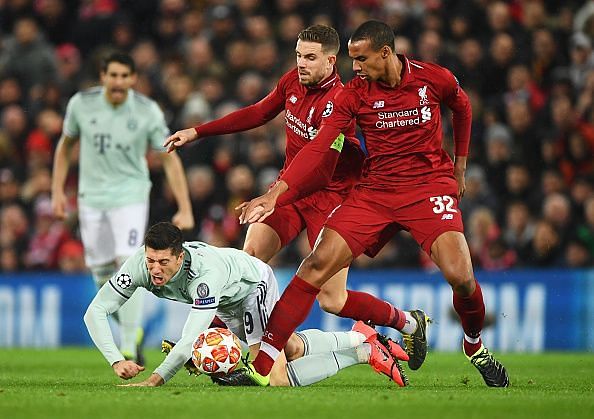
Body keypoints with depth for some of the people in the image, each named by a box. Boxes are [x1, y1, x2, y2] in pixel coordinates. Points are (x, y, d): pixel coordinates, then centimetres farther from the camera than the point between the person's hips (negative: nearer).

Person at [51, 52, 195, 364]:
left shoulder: (147, 112, -11)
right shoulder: (81, 104, -5)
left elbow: (169, 160, -6)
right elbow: (65, 146, 11)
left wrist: (184, 209, -12)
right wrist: (57, 191, 5)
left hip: (130, 195, -3)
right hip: (91, 197, 3)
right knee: (102, 273, 5)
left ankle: (129, 347, -14)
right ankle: (132, 330, 30)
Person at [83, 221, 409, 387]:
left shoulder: (206, 273, -46)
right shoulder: (139, 264, -31)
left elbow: (190, 341, -49)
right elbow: (95, 311, -29)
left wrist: (155, 380, -57)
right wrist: (116, 361, -43)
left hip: (254, 284, -7)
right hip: (229, 303, 7)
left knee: (273, 377, -20)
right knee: (293, 349, 24)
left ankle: (366, 352, -5)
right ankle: (359, 337, 47)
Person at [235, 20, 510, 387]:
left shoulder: (435, 79, -5)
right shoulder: (353, 94, -4)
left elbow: (462, 108, 17)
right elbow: (318, 146, -10)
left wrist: (459, 167, 21)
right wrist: (275, 192, -21)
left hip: (430, 184, -2)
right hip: (375, 189, 2)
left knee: (460, 277, -20)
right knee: (317, 264, -14)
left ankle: (475, 346, 15)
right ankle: (261, 366, -13)